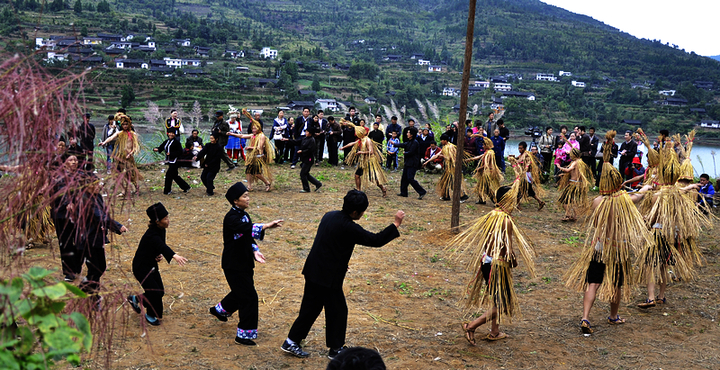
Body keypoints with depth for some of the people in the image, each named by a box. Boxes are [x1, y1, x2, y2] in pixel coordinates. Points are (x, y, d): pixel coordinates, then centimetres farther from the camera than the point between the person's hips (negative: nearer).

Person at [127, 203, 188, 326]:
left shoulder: (161, 230, -5)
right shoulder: (151, 235, -31)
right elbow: (162, 246, -49)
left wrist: (159, 255, -9)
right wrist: (174, 256, -66)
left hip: (152, 265, 8)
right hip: (141, 267, -8)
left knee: (160, 291, 11)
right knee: (154, 292, -10)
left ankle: (135, 299, 35)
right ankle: (150, 315, 16)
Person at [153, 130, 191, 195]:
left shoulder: (176, 142, -10)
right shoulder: (166, 142, 13)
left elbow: (180, 152, -14)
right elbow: (161, 147, 7)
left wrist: (171, 154, -21)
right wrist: (156, 149, -15)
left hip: (174, 161, -8)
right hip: (170, 161, 8)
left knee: (168, 175, -7)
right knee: (175, 176, 13)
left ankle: (167, 190, 4)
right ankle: (186, 187, 24)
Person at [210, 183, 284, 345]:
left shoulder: (243, 215, 8)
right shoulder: (231, 218, -22)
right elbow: (247, 228, -40)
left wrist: (254, 251, -3)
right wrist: (267, 226, -50)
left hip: (244, 262, 9)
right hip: (234, 265, -9)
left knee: (241, 292, 25)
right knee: (249, 297, -7)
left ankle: (219, 310, 51)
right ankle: (244, 335, 4)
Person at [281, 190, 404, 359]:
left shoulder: (330, 216, 4)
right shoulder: (348, 228, -22)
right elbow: (376, 240, -18)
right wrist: (396, 224, -9)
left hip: (313, 271, 9)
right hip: (328, 277, -9)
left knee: (311, 307, 18)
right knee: (338, 311, 8)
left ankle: (291, 342, 26)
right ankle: (336, 349, 21)